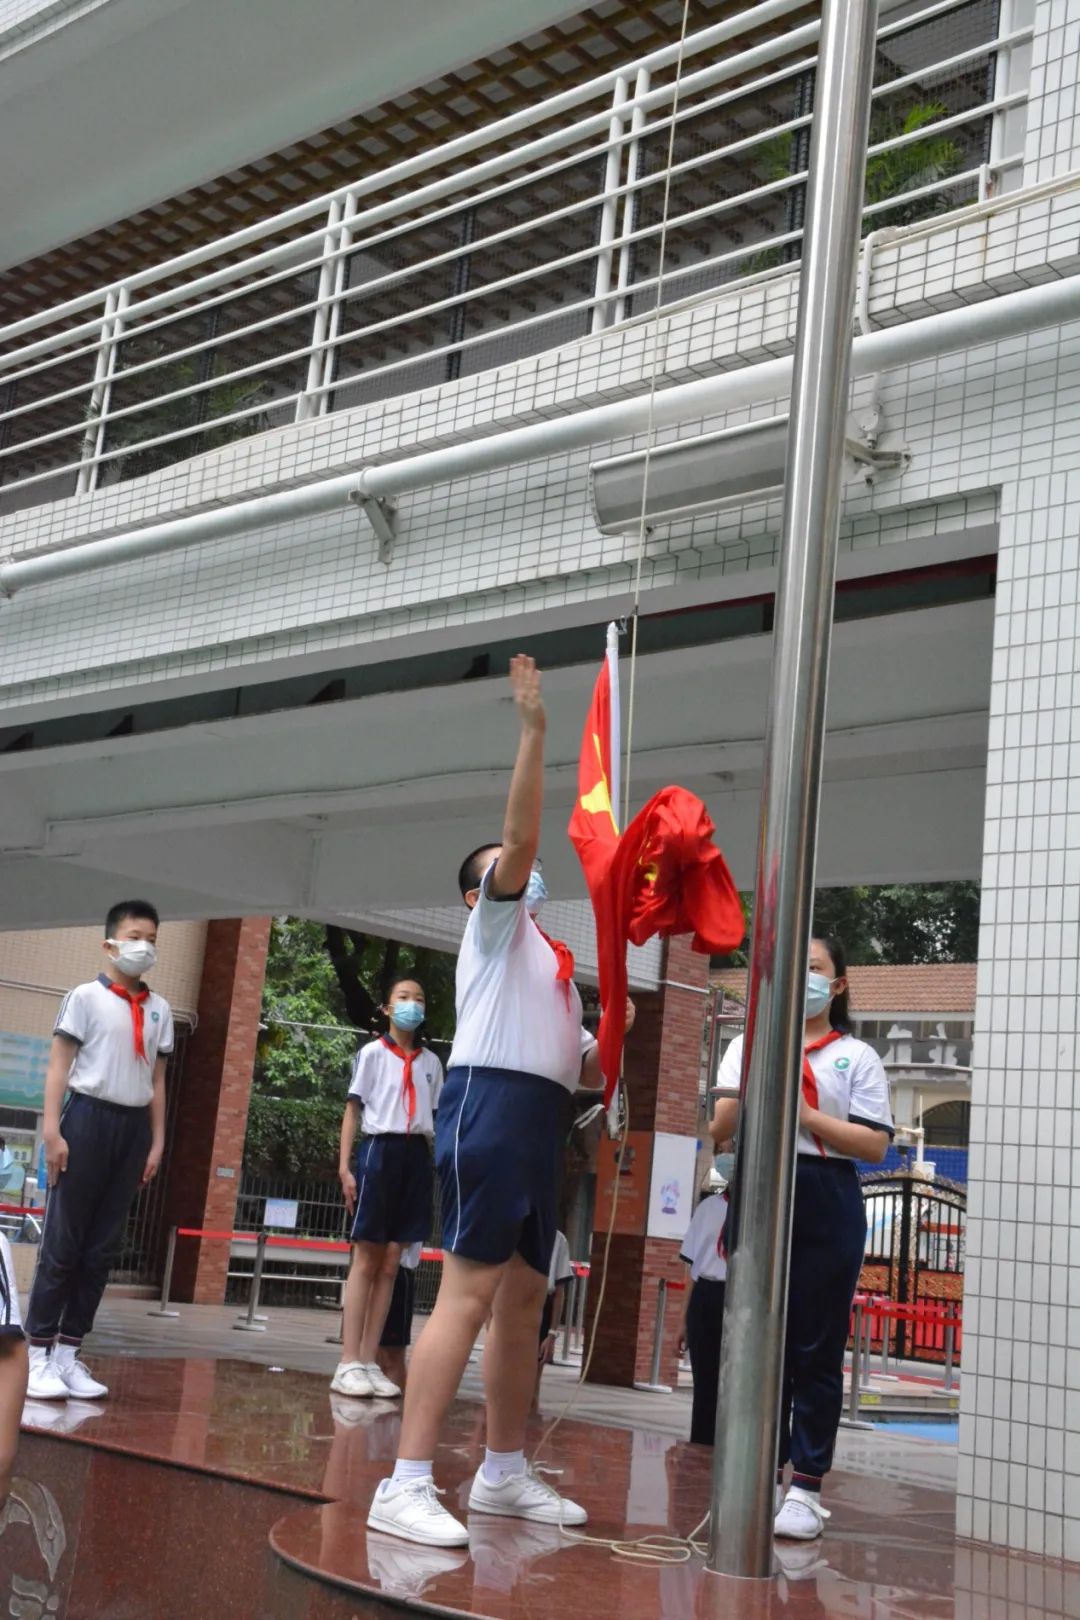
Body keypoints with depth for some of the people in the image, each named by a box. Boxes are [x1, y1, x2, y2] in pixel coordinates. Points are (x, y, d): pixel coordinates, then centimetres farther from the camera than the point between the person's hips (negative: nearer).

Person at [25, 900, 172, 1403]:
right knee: (62, 1241, -2)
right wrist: (52, 1131, -12)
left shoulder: (159, 1010, 12)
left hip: (134, 1126, 5)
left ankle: (68, 1352, 13)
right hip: (89, 1118, -5)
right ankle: (39, 1352, 4)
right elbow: (58, 1067, -5)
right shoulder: (86, 997, -2)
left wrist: (157, 1142, 11)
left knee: (103, 1246, 6)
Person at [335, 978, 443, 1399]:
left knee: (390, 1265, 4)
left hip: (416, 1157, 4)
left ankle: (369, 1363, 6)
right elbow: (352, 1110, 0)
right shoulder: (372, 1053, 2)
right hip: (380, 1151, -4)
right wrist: (345, 1166, -8)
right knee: (366, 1261, -4)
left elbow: (436, 1117, 15)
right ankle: (349, 1364, -4)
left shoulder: (431, 1062, 15)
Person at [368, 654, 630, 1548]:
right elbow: (521, 836, -10)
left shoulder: (556, 961, 29)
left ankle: (504, 1472, 20)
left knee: (524, 1300, 11)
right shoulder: (496, 924, 7)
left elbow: (584, 1068, 28)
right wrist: (534, 728, -14)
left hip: (541, 1124, 9)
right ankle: (407, 1485, -16)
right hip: (493, 1104, -9)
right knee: (470, 1292, -15)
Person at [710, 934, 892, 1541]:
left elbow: (876, 1145, -2)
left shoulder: (857, 1057, 7)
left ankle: (806, 1487, 4)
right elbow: (719, 1130, 6)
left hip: (827, 1204, -2)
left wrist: (806, 1114, -11)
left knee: (817, 1348, -1)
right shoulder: (748, 1046, 14)